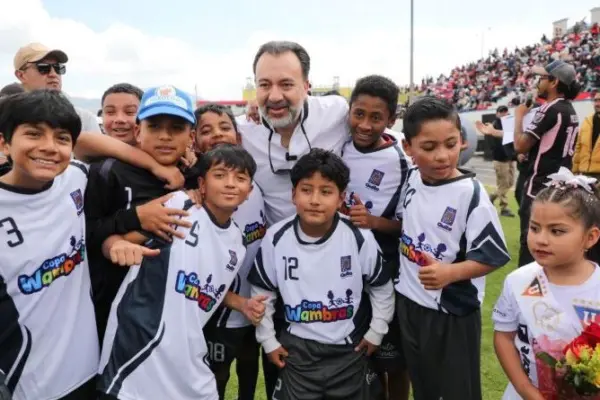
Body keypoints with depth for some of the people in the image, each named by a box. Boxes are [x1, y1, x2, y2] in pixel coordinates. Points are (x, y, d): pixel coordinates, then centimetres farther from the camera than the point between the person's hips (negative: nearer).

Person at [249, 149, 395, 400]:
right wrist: (268, 340, 3)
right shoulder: (276, 239, -13)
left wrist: (376, 333, 5)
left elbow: (381, 288, 2)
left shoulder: (360, 238, -15)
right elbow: (262, 292, 1)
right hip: (297, 348, 0)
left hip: (350, 348, 0)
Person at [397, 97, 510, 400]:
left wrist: (449, 273, -31)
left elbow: (493, 255, -17)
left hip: (452, 314, -6)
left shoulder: (470, 193, -19)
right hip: (408, 303, 6)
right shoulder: (411, 178, -2)